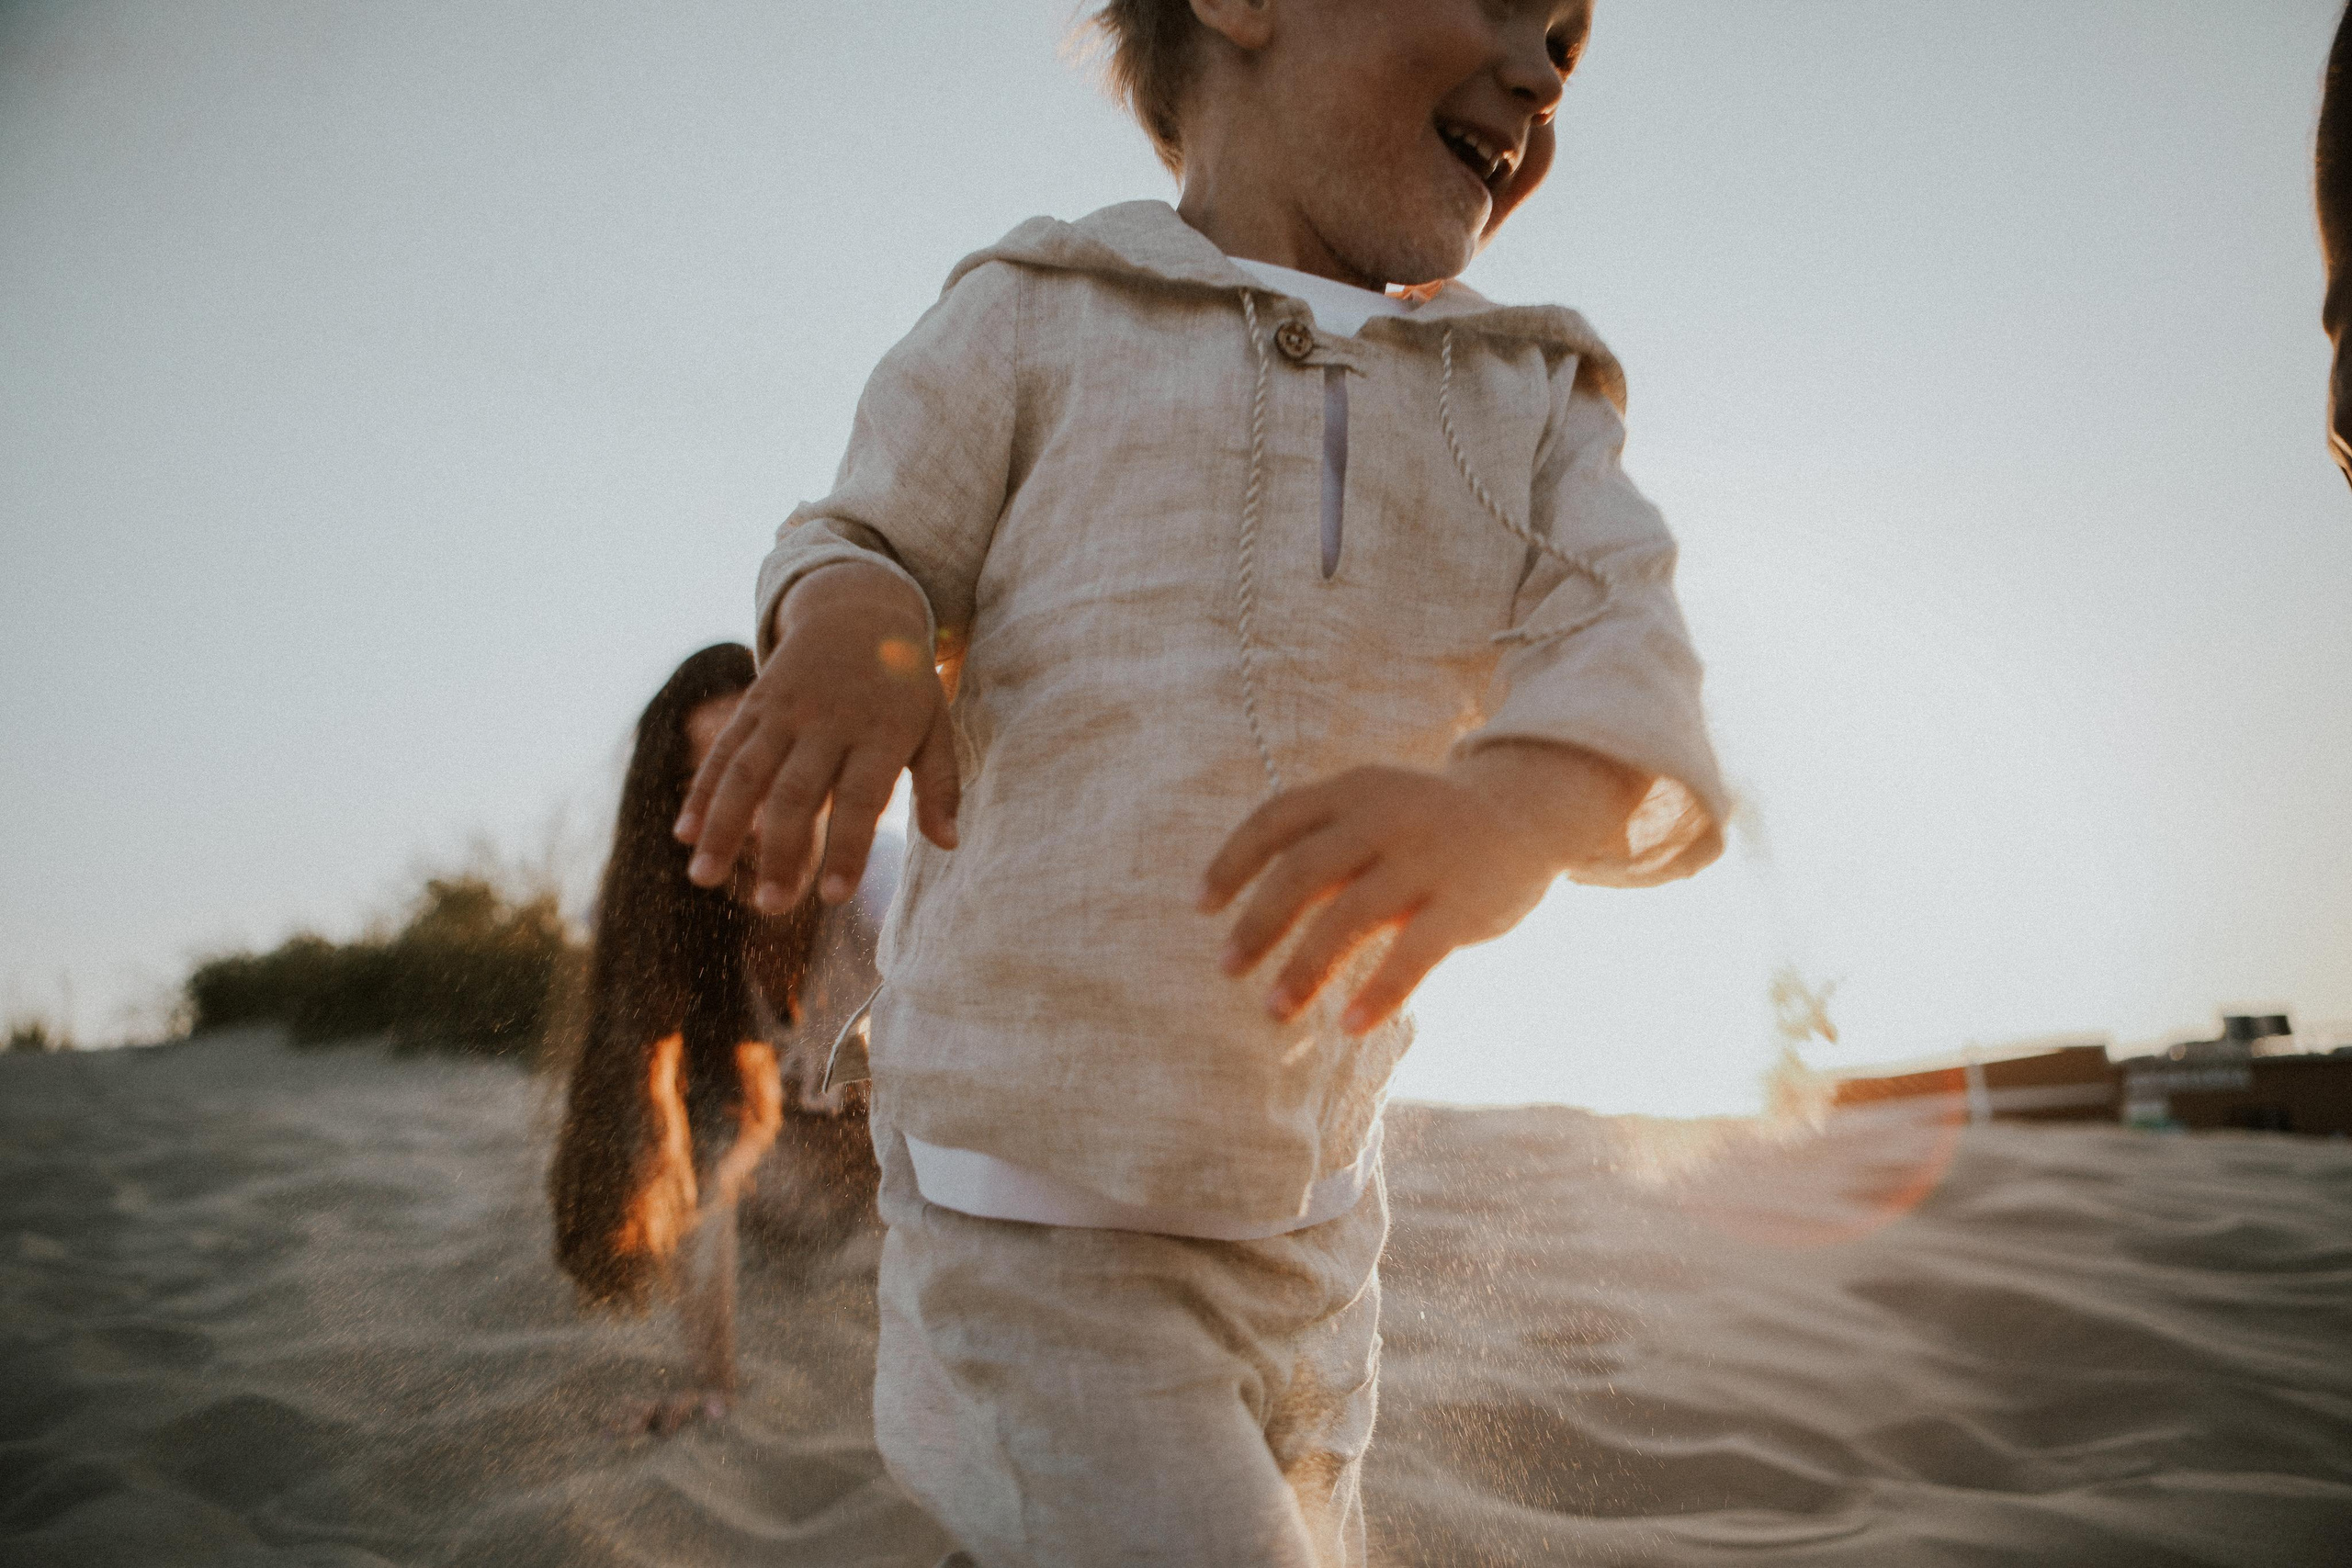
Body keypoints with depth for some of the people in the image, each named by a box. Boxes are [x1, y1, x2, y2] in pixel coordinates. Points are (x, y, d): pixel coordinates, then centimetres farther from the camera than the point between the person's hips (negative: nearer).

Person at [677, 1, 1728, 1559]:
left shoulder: (1534, 406, 5)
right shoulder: (1042, 320, -1)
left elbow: (1617, 665, -10)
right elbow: (878, 549, 2)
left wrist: (1512, 804, -35)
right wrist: (844, 630, -24)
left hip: (1307, 1220, 5)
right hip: (1028, 1205, -4)